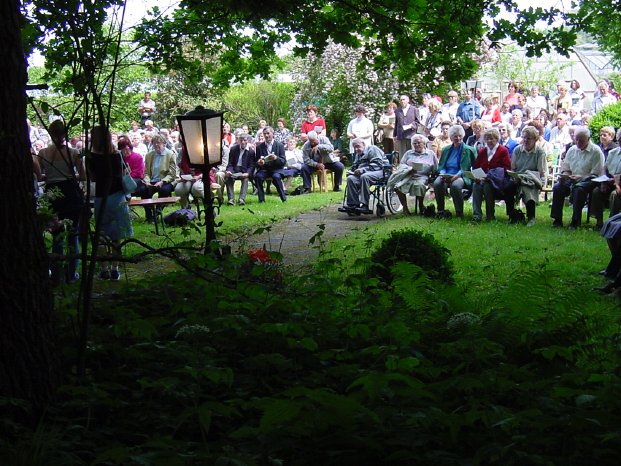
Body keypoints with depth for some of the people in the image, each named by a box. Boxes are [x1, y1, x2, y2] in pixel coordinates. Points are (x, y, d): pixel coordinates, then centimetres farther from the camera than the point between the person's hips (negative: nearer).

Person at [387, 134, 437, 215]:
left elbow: (435, 169, 13)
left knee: (419, 185, -38)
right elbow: (401, 164, 11)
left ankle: (421, 205, -13)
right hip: (407, 175, 2)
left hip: (422, 176, -2)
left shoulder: (430, 154, 18)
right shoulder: (408, 153, 24)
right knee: (397, 185, -30)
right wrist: (409, 168, -9)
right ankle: (405, 207, -16)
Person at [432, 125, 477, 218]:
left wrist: (455, 176, -21)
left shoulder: (467, 150, 6)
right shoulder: (446, 150, 19)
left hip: (460, 176, -3)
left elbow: (465, 169, -4)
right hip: (446, 176, 3)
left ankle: (459, 213, -23)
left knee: (455, 185, -38)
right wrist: (443, 174, -8)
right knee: (437, 183, -30)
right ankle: (440, 211, -17)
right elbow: (441, 166, 15)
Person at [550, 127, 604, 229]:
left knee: (578, 189, -38)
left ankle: (576, 221, -32)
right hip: (572, 179, 5)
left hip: (587, 180, -5)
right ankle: (557, 220, -20)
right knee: (557, 187, -23)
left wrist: (580, 178, -22)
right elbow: (565, 168, 17)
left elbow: (596, 174, -10)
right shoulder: (572, 150, 14)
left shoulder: (596, 151, -5)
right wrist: (564, 175, -7)